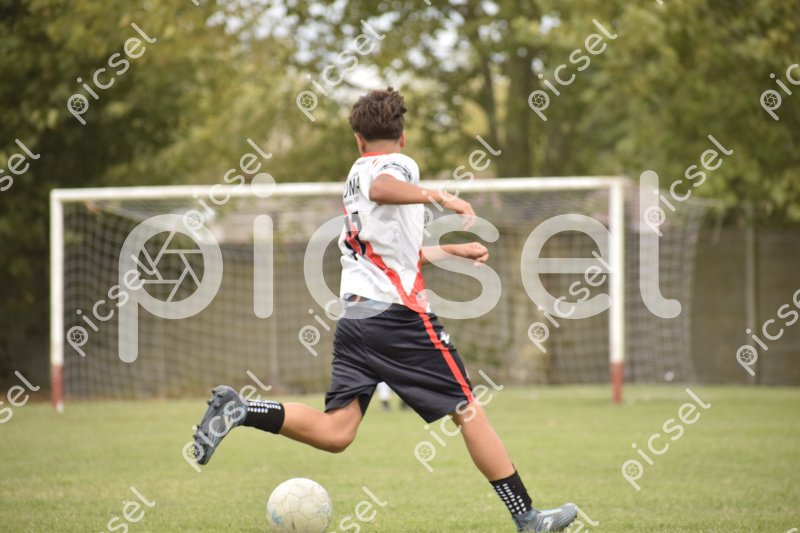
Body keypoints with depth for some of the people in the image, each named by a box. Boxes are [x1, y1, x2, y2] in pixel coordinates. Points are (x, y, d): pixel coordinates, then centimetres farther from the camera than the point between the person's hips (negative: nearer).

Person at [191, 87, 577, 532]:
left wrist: (453, 251, 41)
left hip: (354, 313, 7)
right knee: (468, 409, 1)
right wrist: (438, 196, -27)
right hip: (399, 314, -7)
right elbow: (382, 188, -27)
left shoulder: (356, 174, 25)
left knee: (335, 432, 1)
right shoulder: (398, 164, 0)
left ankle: (238, 410, -14)